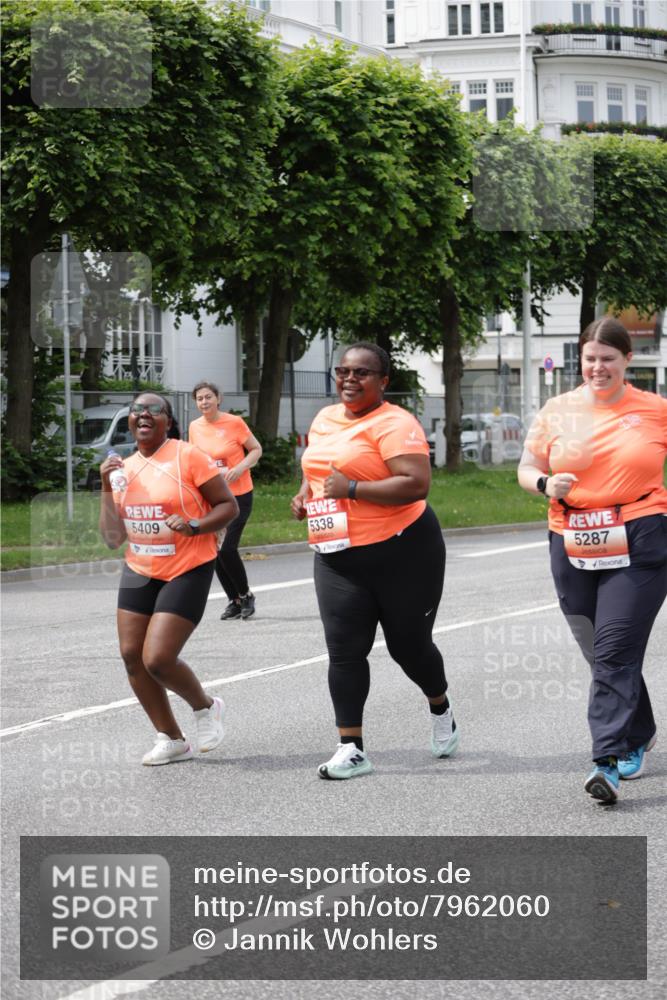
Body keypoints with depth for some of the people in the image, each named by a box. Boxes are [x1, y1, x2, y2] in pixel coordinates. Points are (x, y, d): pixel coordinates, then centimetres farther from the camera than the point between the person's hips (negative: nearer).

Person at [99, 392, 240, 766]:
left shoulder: (188, 457, -11)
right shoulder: (124, 468, 7)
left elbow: (229, 506, -7)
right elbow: (113, 538, 6)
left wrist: (195, 527, -23)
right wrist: (108, 489, -5)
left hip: (187, 571, -6)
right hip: (139, 572, 7)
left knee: (158, 659, -14)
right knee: (132, 655, 1)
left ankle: (206, 707, 16)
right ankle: (171, 740, 17)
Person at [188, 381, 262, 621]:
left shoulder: (234, 423, -10)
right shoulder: (195, 427, 4)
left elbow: (256, 449, -3)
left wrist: (240, 468, -18)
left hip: (238, 495, -5)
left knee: (227, 548, -13)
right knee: (215, 550, 2)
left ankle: (245, 595, 9)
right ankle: (234, 601, 17)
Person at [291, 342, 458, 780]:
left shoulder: (394, 423, -13)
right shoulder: (325, 419, 12)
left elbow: (416, 484, -24)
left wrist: (351, 488, -24)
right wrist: (306, 493, 10)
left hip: (402, 551, -6)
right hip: (337, 558, 6)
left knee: (408, 644, 8)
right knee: (344, 650, -4)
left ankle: (441, 710, 39)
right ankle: (352, 749, -1)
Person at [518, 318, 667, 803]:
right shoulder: (557, 411, 6)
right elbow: (526, 468, 11)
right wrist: (546, 484, -10)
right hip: (574, 550, 4)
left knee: (615, 653, -13)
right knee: (603, 654, 12)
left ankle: (609, 762, -16)